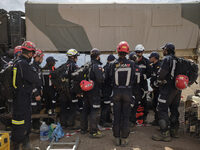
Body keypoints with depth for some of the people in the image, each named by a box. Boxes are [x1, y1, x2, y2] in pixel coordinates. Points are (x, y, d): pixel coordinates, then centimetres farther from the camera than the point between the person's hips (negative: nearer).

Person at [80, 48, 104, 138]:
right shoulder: (97, 66, -15)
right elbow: (100, 79, -23)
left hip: (86, 91, 8)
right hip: (94, 91, -8)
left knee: (85, 109, 16)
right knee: (94, 110, -3)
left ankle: (83, 129, 27)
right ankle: (93, 131, 1)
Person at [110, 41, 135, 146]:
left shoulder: (114, 64, -8)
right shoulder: (131, 64, -6)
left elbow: (111, 78, 1)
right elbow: (133, 78, 2)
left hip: (117, 91, 0)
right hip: (127, 91, 0)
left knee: (116, 116, 11)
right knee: (126, 116, 9)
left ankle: (117, 138, 18)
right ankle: (124, 139, 14)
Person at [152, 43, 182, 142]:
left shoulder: (167, 59, -12)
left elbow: (162, 73, -19)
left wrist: (158, 81, -2)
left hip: (167, 88, -8)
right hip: (177, 88, 9)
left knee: (162, 109, -5)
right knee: (174, 109, 17)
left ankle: (165, 134, -5)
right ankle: (174, 131, 28)